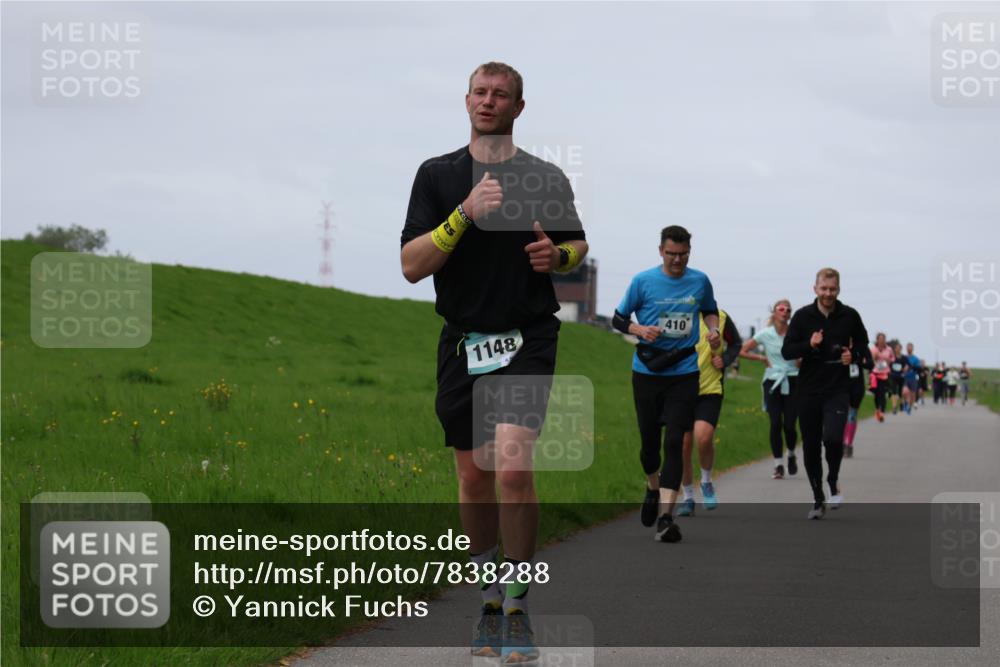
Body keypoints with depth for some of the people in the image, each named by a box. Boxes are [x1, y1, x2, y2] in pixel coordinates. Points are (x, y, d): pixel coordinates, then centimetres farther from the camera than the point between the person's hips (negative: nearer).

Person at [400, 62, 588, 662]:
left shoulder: (547, 178, 4)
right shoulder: (438, 175, 3)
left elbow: (579, 243, 20)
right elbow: (411, 265, -5)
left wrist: (557, 255, -4)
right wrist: (465, 215, -19)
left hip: (528, 339, -2)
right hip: (463, 343, 2)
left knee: (513, 467, -19)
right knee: (474, 479, 9)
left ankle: (518, 606, -7)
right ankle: (490, 598, 27)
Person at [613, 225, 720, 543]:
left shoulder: (700, 281, 4)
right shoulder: (643, 281, -2)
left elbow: (710, 310, 23)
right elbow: (618, 318, 5)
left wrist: (713, 330, 3)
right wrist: (640, 330, -14)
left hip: (684, 373, 0)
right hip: (647, 372, 0)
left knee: (674, 442, -11)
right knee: (649, 441, 8)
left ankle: (666, 515, -16)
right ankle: (653, 488, 40)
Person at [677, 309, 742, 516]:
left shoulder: (720, 317, -2)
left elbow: (736, 343, 15)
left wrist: (725, 360, -3)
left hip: (710, 389, -1)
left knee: (704, 437, -21)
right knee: (683, 445, 1)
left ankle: (706, 481, 8)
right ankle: (688, 497, 19)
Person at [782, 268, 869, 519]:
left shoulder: (849, 316, 1)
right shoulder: (803, 316, -1)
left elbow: (863, 342, 17)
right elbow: (786, 351, -1)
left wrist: (853, 354, -4)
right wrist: (809, 344, -18)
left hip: (838, 390, -1)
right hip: (809, 391, 1)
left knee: (832, 438, -22)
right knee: (811, 448, 5)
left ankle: (833, 481, 7)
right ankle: (818, 500, 20)